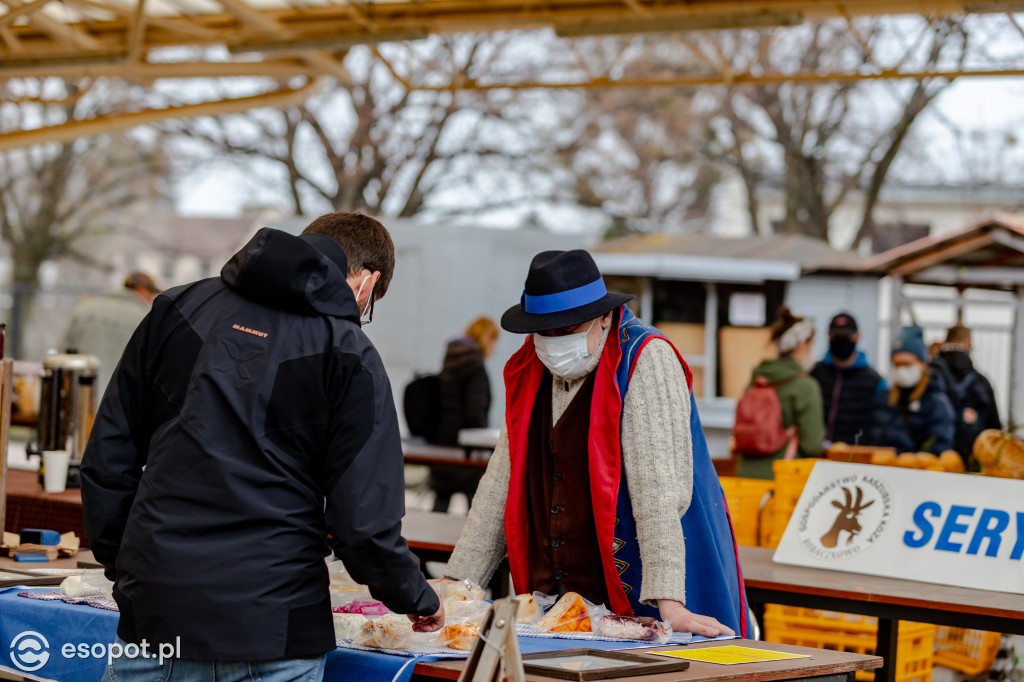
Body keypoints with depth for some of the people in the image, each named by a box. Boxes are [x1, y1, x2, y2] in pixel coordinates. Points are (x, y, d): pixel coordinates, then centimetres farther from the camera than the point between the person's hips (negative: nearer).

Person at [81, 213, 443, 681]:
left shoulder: (179, 309, 8)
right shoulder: (350, 357, -3)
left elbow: (106, 459, 10)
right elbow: (363, 523, -7)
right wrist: (418, 599, 11)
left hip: (154, 608, 3)